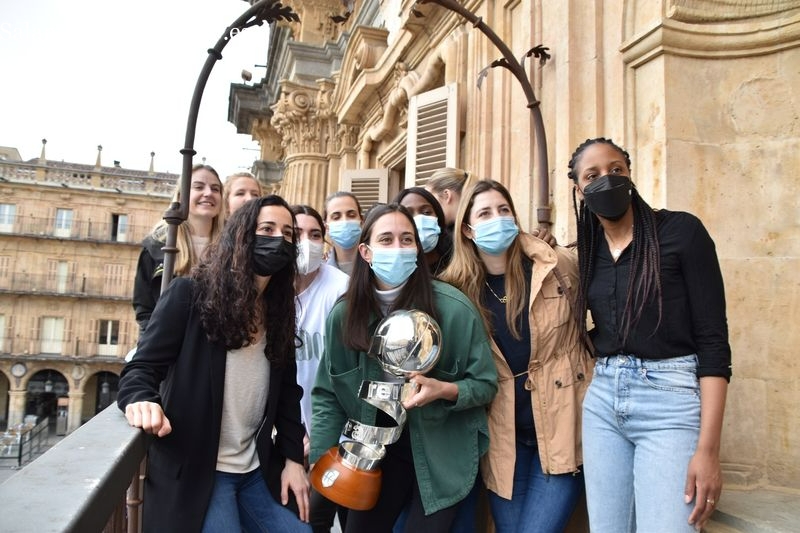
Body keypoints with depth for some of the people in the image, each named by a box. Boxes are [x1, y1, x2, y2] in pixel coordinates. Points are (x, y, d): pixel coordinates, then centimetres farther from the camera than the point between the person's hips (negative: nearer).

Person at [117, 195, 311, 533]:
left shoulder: (279, 311, 7)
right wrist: (142, 401, -32)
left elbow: (288, 390, 10)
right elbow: (143, 367, -10)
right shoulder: (190, 294, -8)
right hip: (193, 469, -5)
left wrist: (293, 457, 3)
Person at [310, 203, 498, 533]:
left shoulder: (453, 307, -19)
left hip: (442, 454, -2)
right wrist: (320, 463, -8)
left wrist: (445, 390, -29)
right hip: (378, 450, 3)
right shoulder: (343, 314, -8)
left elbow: (485, 384, -9)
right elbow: (327, 395, -1)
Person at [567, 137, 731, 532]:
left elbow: (713, 339, -10)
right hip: (602, 402, 5)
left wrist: (707, 447, -16)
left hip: (670, 400, -5)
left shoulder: (681, 230, -6)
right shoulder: (586, 251, 8)